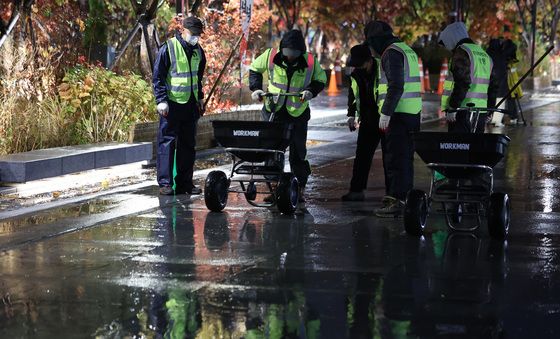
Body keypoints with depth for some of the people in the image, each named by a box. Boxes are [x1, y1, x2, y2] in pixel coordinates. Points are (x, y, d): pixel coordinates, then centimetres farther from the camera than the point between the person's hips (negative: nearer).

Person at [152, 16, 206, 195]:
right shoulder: (168, 48, -9)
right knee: (167, 142, -6)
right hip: (172, 104, -7)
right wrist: (161, 100, -15)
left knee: (188, 144, 9)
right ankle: (165, 183, -5)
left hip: (190, 105, 7)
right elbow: (158, 77, -8)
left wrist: (200, 98, 20)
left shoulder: (198, 51, 12)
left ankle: (184, 183, 15)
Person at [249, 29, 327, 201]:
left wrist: (311, 91, -12)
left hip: (298, 114, -1)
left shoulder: (310, 62, -9)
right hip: (273, 110, 1)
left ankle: (300, 188, 9)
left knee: (298, 151, 0)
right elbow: (254, 69, 11)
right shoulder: (271, 55, -7)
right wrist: (256, 88, -2)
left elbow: (321, 80, 7)